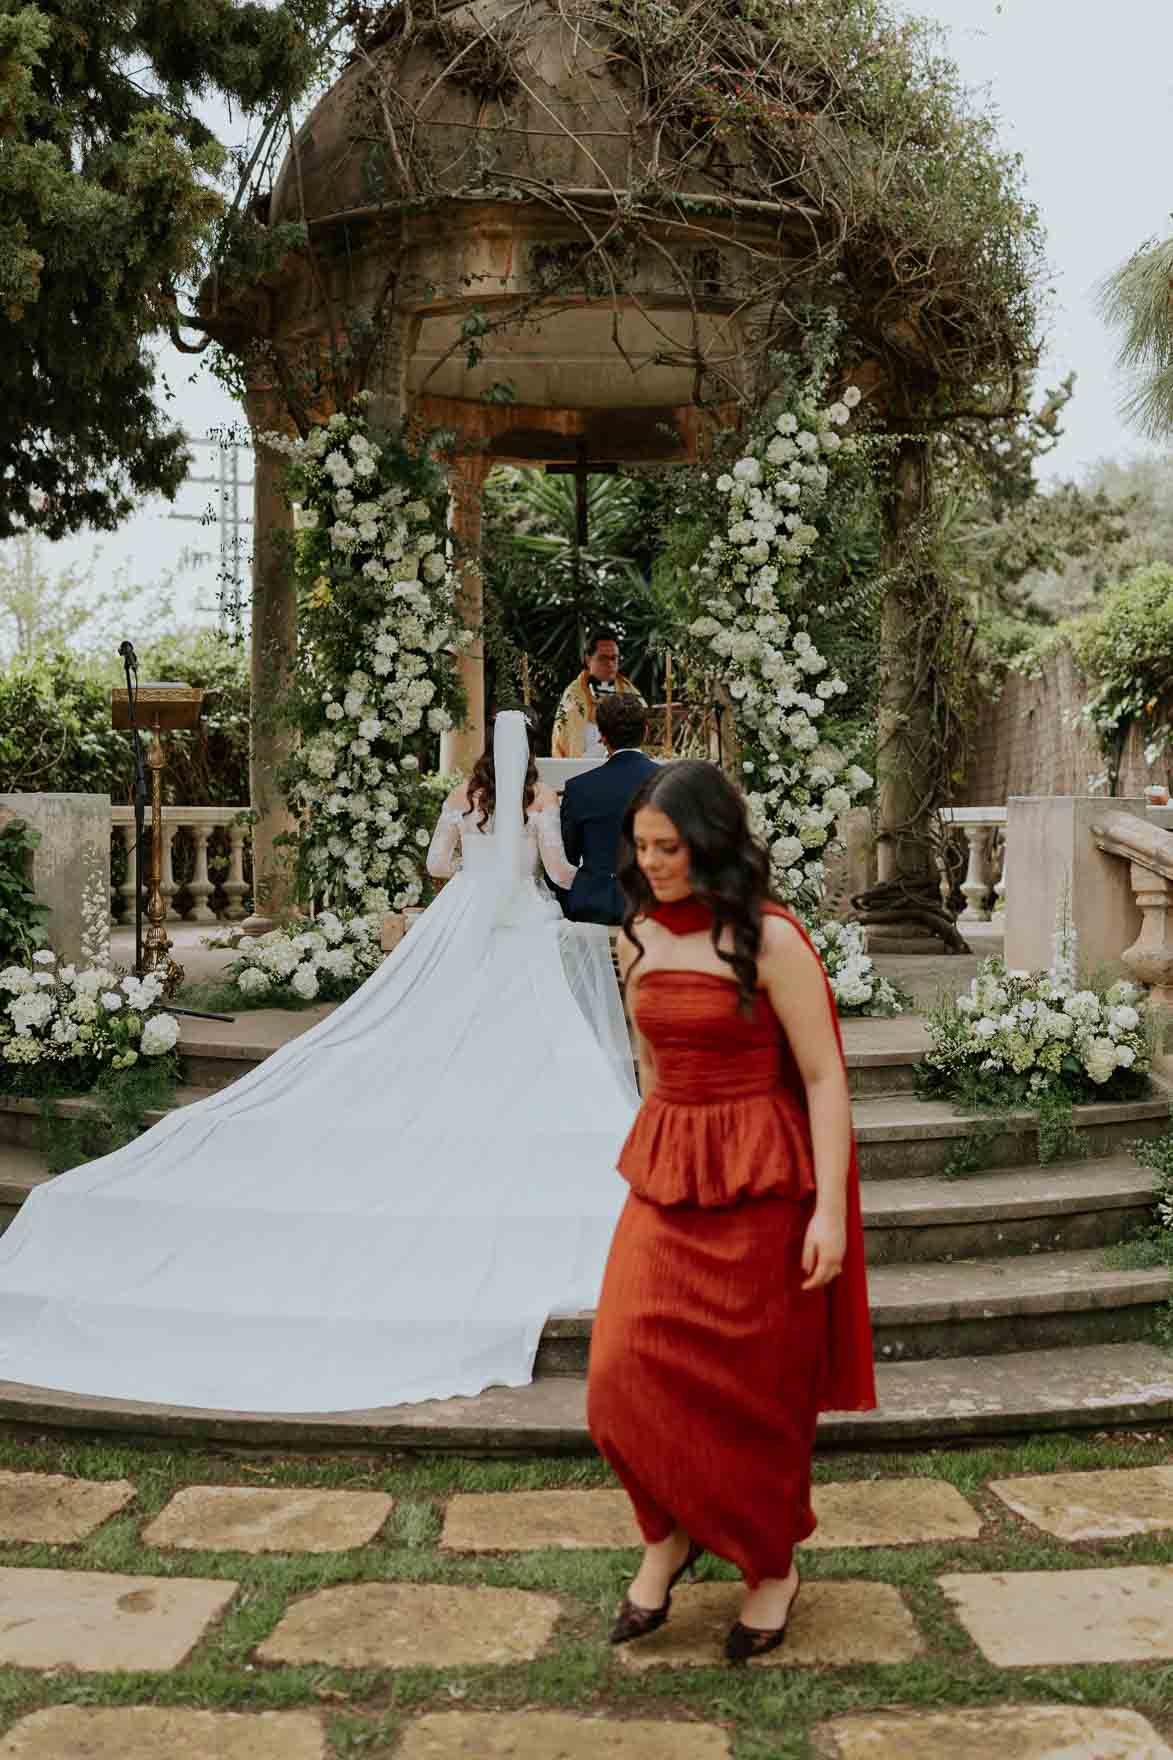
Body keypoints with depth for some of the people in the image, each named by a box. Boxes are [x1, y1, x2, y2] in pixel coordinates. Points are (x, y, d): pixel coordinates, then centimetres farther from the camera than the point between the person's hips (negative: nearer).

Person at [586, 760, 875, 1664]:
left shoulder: (769, 939, -11)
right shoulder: (640, 937, 6)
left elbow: (824, 1078, -11)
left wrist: (830, 1209, -15)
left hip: (759, 1183, -5)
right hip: (664, 1178, 5)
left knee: (755, 1387, 7)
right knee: (627, 1372, -4)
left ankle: (773, 1563, 29)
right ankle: (670, 1532, 21)